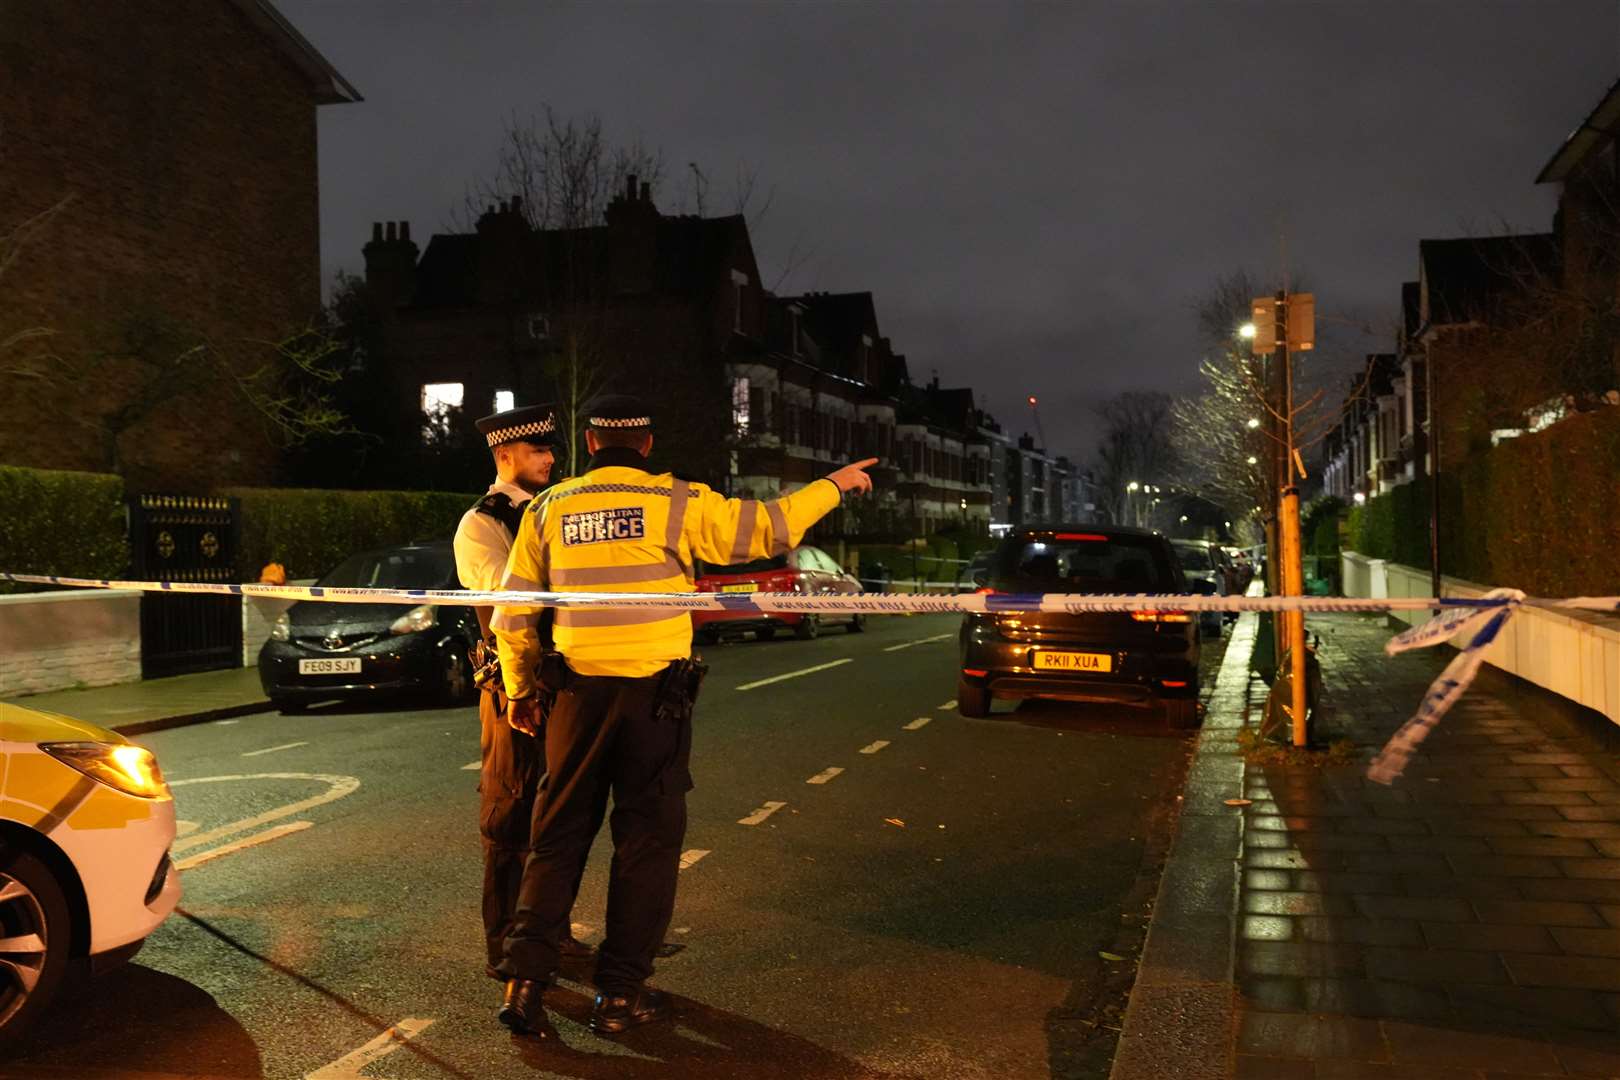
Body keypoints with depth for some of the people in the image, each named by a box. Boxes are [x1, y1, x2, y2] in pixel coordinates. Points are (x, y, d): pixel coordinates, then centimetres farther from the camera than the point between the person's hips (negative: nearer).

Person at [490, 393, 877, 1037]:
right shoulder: (674, 503, -5)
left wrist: (519, 688, 20)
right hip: (655, 694, -3)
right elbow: (765, 528, 0)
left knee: (559, 836, 14)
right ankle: (621, 994, 13)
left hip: (579, 694, 3)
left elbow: (513, 612, 8)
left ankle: (524, 979, 12)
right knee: (648, 839, 8)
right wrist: (834, 485, 14)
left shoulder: (548, 509, 6)